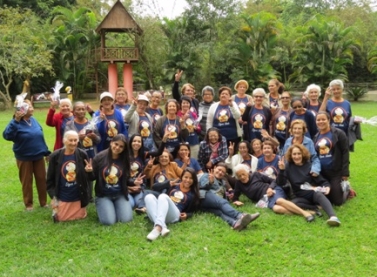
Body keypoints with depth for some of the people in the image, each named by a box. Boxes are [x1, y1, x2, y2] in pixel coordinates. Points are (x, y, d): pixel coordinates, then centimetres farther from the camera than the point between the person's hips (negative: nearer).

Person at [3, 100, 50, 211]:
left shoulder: (33, 120, 4)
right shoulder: (16, 122, -14)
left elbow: (41, 137, 11)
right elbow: (7, 136, -32)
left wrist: (46, 152, 11)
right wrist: (15, 121, -37)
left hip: (38, 156, 5)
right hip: (24, 158, -5)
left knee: (41, 179, 10)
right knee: (27, 181, 7)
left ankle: (43, 202, 24)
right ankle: (28, 204, 22)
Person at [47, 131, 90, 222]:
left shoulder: (82, 155, -9)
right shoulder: (55, 156, -11)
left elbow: (88, 176, -1)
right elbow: (50, 179, -4)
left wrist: (87, 194, -6)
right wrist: (53, 197, -9)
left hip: (78, 196, 1)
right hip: (62, 196, -1)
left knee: (80, 217, 9)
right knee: (61, 218, 7)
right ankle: (56, 209, 40)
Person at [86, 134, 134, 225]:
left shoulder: (125, 160, 0)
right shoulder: (100, 157, -9)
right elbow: (93, 177, -2)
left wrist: (134, 182, -10)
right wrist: (89, 172, -23)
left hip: (120, 195, 3)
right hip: (103, 195, -2)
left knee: (126, 219, -14)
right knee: (108, 221, -20)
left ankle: (115, 207, 19)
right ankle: (104, 208, 16)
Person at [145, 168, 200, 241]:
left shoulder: (192, 195, 22)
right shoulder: (174, 186, 25)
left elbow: (191, 211, 21)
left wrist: (186, 215, -1)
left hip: (174, 214, -3)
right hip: (158, 214, 3)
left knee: (163, 196, -33)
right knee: (149, 197, -29)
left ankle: (158, 227, -59)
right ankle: (162, 227, -50)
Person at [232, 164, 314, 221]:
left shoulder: (255, 174, 5)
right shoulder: (239, 184, 10)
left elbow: (273, 181, 9)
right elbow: (235, 197, 19)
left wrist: (270, 188, -12)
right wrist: (236, 201, -4)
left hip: (273, 190, -1)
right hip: (265, 199, 1)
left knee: (279, 201, -38)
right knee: (276, 208, -35)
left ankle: (304, 212, -47)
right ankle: (298, 213, -47)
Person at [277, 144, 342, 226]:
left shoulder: (309, 166, 0)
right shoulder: (288, 166, 2)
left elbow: (321, 181, -1)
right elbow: (281, 183, -7)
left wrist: (327, 186, -23)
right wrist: (281, 170, -23)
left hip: (313, 193, -1)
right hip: (301, 197, 1)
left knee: (318, 194, -38)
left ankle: (333, 217, -59)